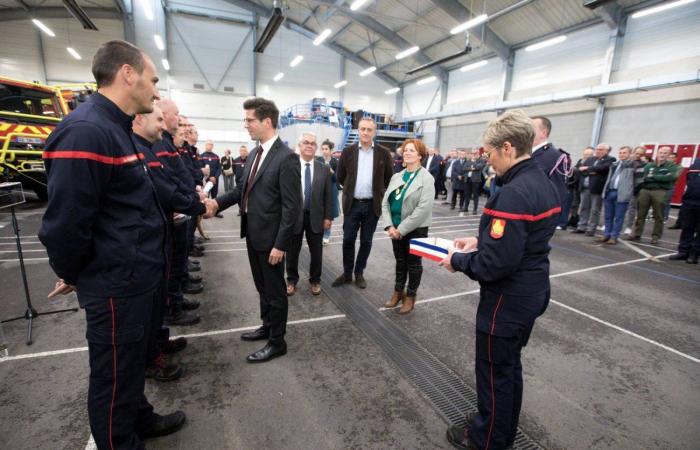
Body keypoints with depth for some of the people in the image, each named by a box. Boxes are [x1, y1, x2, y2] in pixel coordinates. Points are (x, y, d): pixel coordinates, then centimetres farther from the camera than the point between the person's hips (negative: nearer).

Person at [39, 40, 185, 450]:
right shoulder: (86, 131, -21)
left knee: (134, 363, 27)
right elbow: (66, 223, -22)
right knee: (115, 376, 12)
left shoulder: (115, 128, 11)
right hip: (117, 285, -10)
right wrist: (72, 276, -6)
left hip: (140, 277, 10)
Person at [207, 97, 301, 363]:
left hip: (270, 237, -8)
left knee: (275, 290, 7)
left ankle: (277, 342, 25)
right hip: (252, 233, 8)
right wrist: (218, 202, -2)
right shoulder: (255, 153, 9)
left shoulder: (286, 157, -18)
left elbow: (292, 207, -20)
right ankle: (267, 327, 42)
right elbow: (243, 188, 14)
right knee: (262, 287, 22)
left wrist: (280, 244, -20)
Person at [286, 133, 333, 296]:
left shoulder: (324, 169, 2)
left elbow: (328, 195, 3)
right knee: (292, 252, 12)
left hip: (316, 217, 2)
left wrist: (328, 217, -1)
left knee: (316, 252, 12)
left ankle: (315, 280, 33)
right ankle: (292, 280, 33)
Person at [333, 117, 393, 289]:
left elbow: (389, 178, 7)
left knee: (366, 242, 9)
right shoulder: (348, 152, 1)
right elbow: (340, 176, 11)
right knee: (348, 240, 6)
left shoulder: (384, 153, -2)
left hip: (373, 205, 0)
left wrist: (378, 192, 10)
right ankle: (347, 273, 22)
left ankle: (359, 273, 25)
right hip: (352, 204, 1)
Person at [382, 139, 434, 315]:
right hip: (396, 229, 5)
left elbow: (423, 208, -19)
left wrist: (402, 228, -19)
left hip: (415, 229, -5)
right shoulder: (396, 176, 8)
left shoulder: (426, 178, -10)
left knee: (413, 263, 9)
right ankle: (398, 291, 34)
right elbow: (385, 202, 3)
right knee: (400, 261, 17)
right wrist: (389, 226, -10)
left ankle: (410, 296, 26)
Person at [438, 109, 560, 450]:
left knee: (494, 371, 12)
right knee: (510, 365, 25)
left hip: (507, 299, -10)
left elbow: (494, 265, -29)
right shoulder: (543, 183, 4)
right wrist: (479, 240, 7)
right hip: (532, 292, 10)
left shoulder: (513, 193, -27)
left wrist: (457, 260, -13)